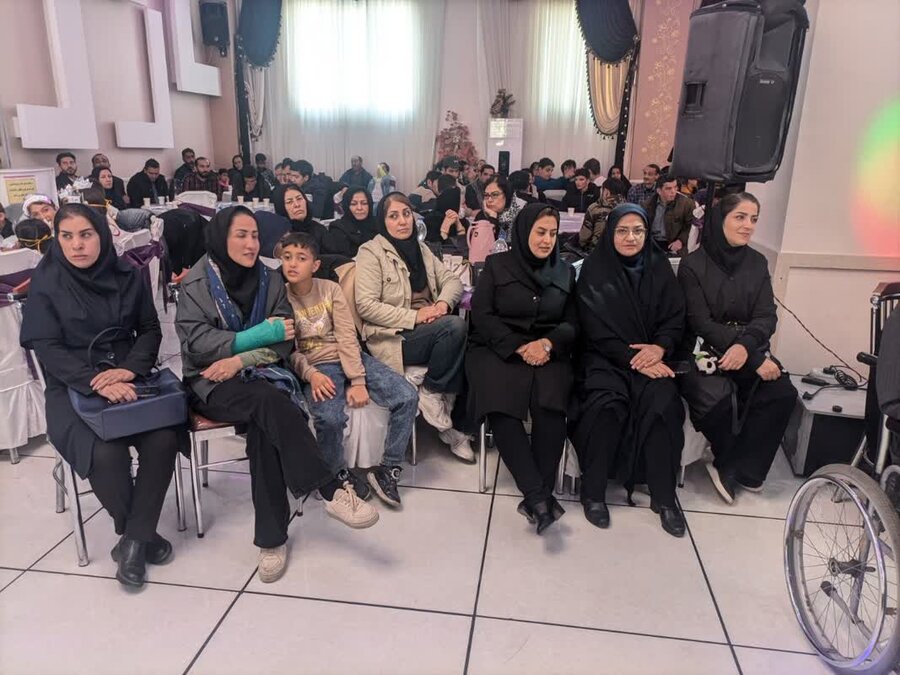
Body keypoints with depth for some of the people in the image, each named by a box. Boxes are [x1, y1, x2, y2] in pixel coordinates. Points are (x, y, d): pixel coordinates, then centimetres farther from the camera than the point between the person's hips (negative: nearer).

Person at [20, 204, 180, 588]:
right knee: (105, 453, -29)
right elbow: (47, 347, -9)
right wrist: (97, 383, -25)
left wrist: (129, 369, -15)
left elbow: (150, 329, 6)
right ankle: (138, 532, 1)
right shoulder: (46, 282, -3)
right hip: (72, 389, -2)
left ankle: (134, 539, -6)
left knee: (163, 439, -25)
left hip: (128, 379, 2)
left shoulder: (127, 276, 4)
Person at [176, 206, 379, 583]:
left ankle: (272, 536, -25)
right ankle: (332, 491, -34)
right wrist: (258, 335, -18)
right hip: (212, 383, -2)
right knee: (269, 401, -34)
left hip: (261, 373, 2)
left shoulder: (270, 280, 7)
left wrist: (241, 359, -17)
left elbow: (284, 340, -1)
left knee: (264, 423, -31)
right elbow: (196, 341, -12)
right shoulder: (197, 283, -1)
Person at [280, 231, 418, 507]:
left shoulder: (330, 289, 1)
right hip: (317, 368, -2)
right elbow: (289, 350, -5)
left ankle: (387, 469, 0)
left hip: (351, 359, 3)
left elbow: (347, 337, -6)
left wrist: (357, 381, -15)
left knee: (408, 396, -15)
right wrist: (310, 375, -23)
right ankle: (338, 474, -2)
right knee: (329, 418, -34)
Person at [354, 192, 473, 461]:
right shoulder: (371, 252, -4)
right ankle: (432, 394, -10)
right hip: (392, 338, -6)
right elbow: (366, 305, -14)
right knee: (455, 326, -29)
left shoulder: (420, 248, 17)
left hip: (430, 332, 7)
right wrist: (414, 317, -19)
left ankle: (456, 418, -11)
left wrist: (443, 302, -10)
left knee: (462, 340, -23)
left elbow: (452, 280, 13)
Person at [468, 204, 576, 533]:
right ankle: (537, 494, -31)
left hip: (548, 352, 2)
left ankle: (538, 494, -23)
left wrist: (547, 343, -12)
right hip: (497, 348, -1)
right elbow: (481, 314, -2)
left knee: (551, 402, -30)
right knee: (501, 401, -32)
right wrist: (519, 347, -14)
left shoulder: (564, 271, 15)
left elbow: (572, 323, 10)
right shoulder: (496, 264, 7)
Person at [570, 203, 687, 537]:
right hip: (605, 357, -3)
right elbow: (597, 329, -9)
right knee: (608, 403, -31)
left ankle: (664, 495, -13)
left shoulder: (659, 266, 8)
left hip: (652, 355, 3)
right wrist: (633, 360, -19)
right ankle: (593, 490, -14)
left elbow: (675, 318, 6)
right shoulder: (595, 269, -2)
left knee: (661, 402, -27)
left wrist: (659, 348, -15)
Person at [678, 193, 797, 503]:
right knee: (719, 399, -31)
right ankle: (743, 468, 1)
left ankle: (733, 469, -5)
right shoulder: (693, 265, -7)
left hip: (748, 348, 5)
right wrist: (756, 359, -21)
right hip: (702, 350, -4)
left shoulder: (757, 263, 8)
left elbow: (766, 316, -1)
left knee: (783, 393, -22)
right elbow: (701, 323, -14)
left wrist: (746, 345, -25)